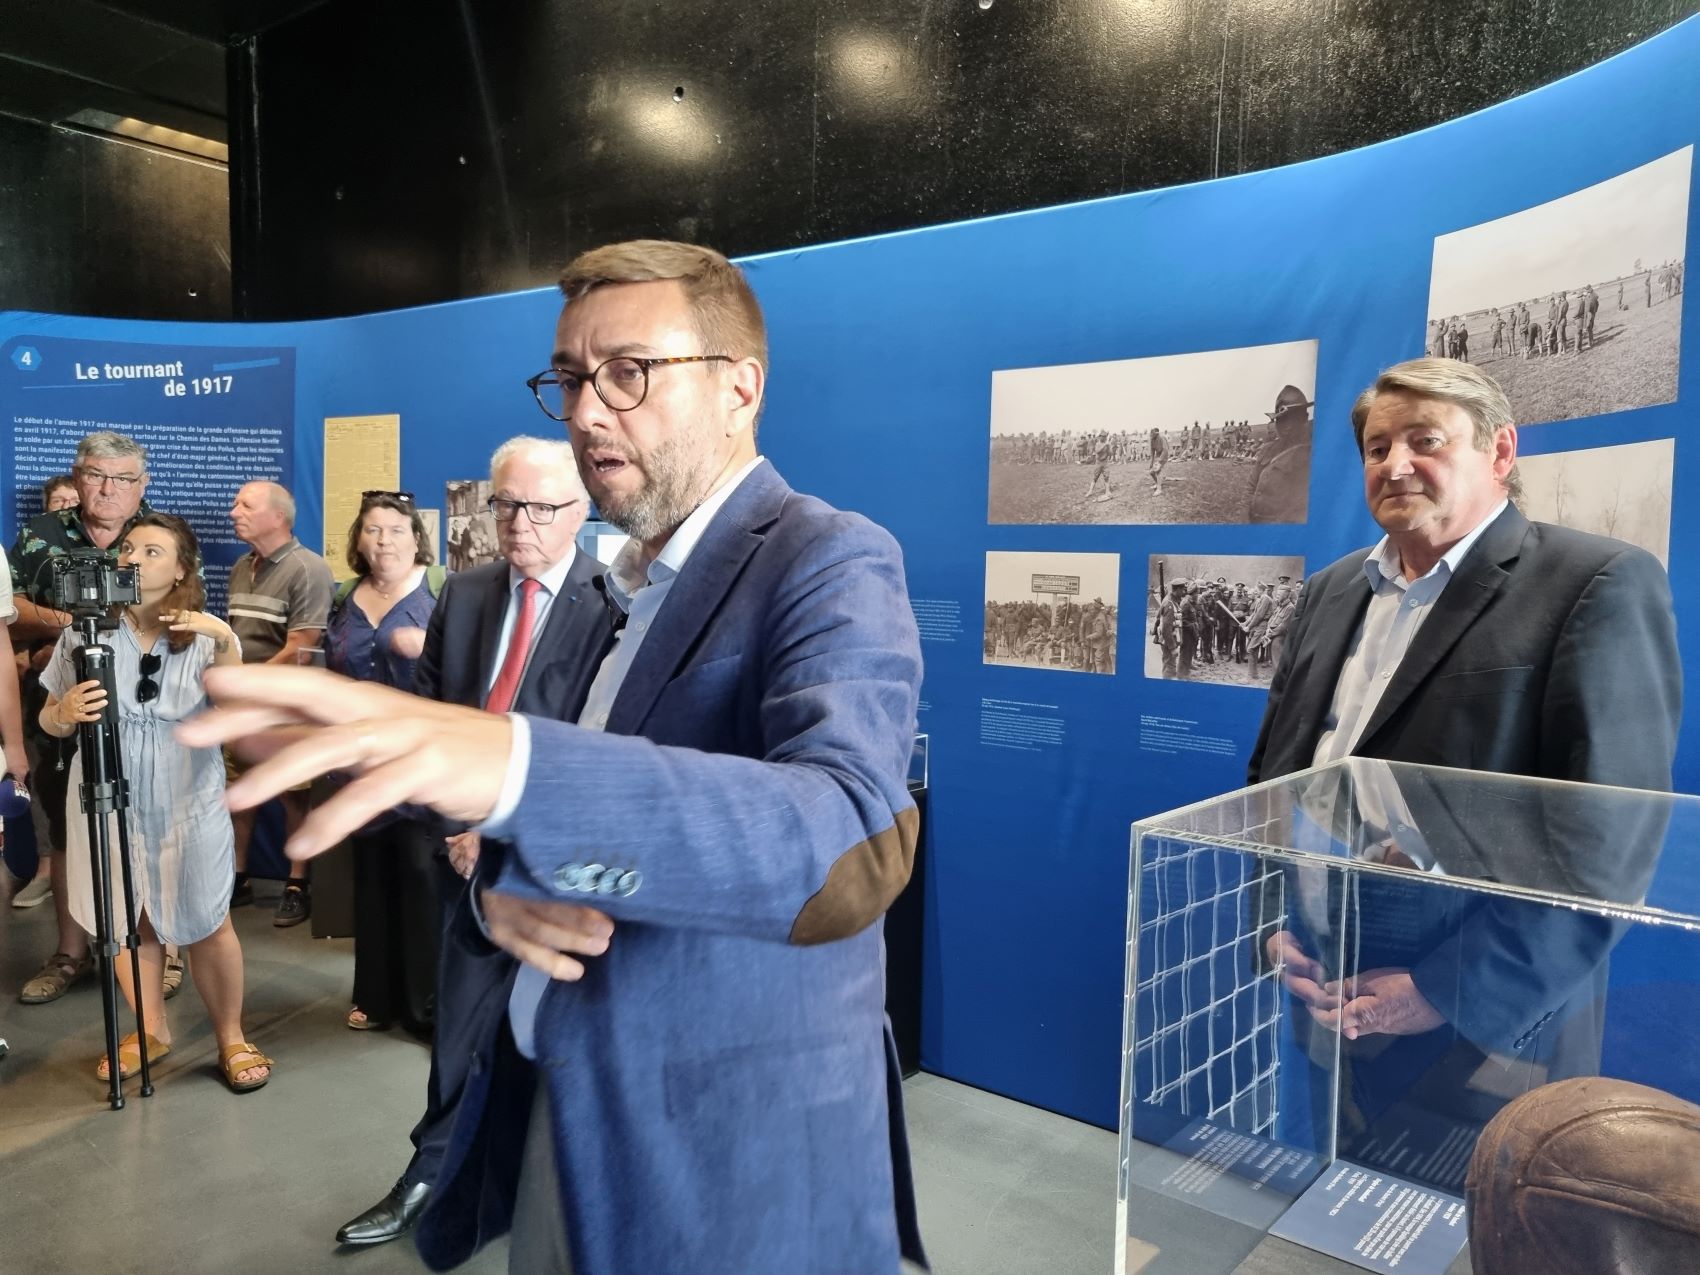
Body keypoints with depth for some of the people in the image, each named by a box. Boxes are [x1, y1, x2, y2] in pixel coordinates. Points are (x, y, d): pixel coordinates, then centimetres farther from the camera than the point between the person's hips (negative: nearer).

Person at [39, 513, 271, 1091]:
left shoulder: (206, 635, -5)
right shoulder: (87, 629, -3)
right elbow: (48, 720, 2)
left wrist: (227, 648, -31)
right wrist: (66, 711, -22)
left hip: (188, 803, -2)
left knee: (207, 925, 5)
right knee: (127, 923, 14)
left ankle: (231, 1038, 21)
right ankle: (151, 1029, 35)